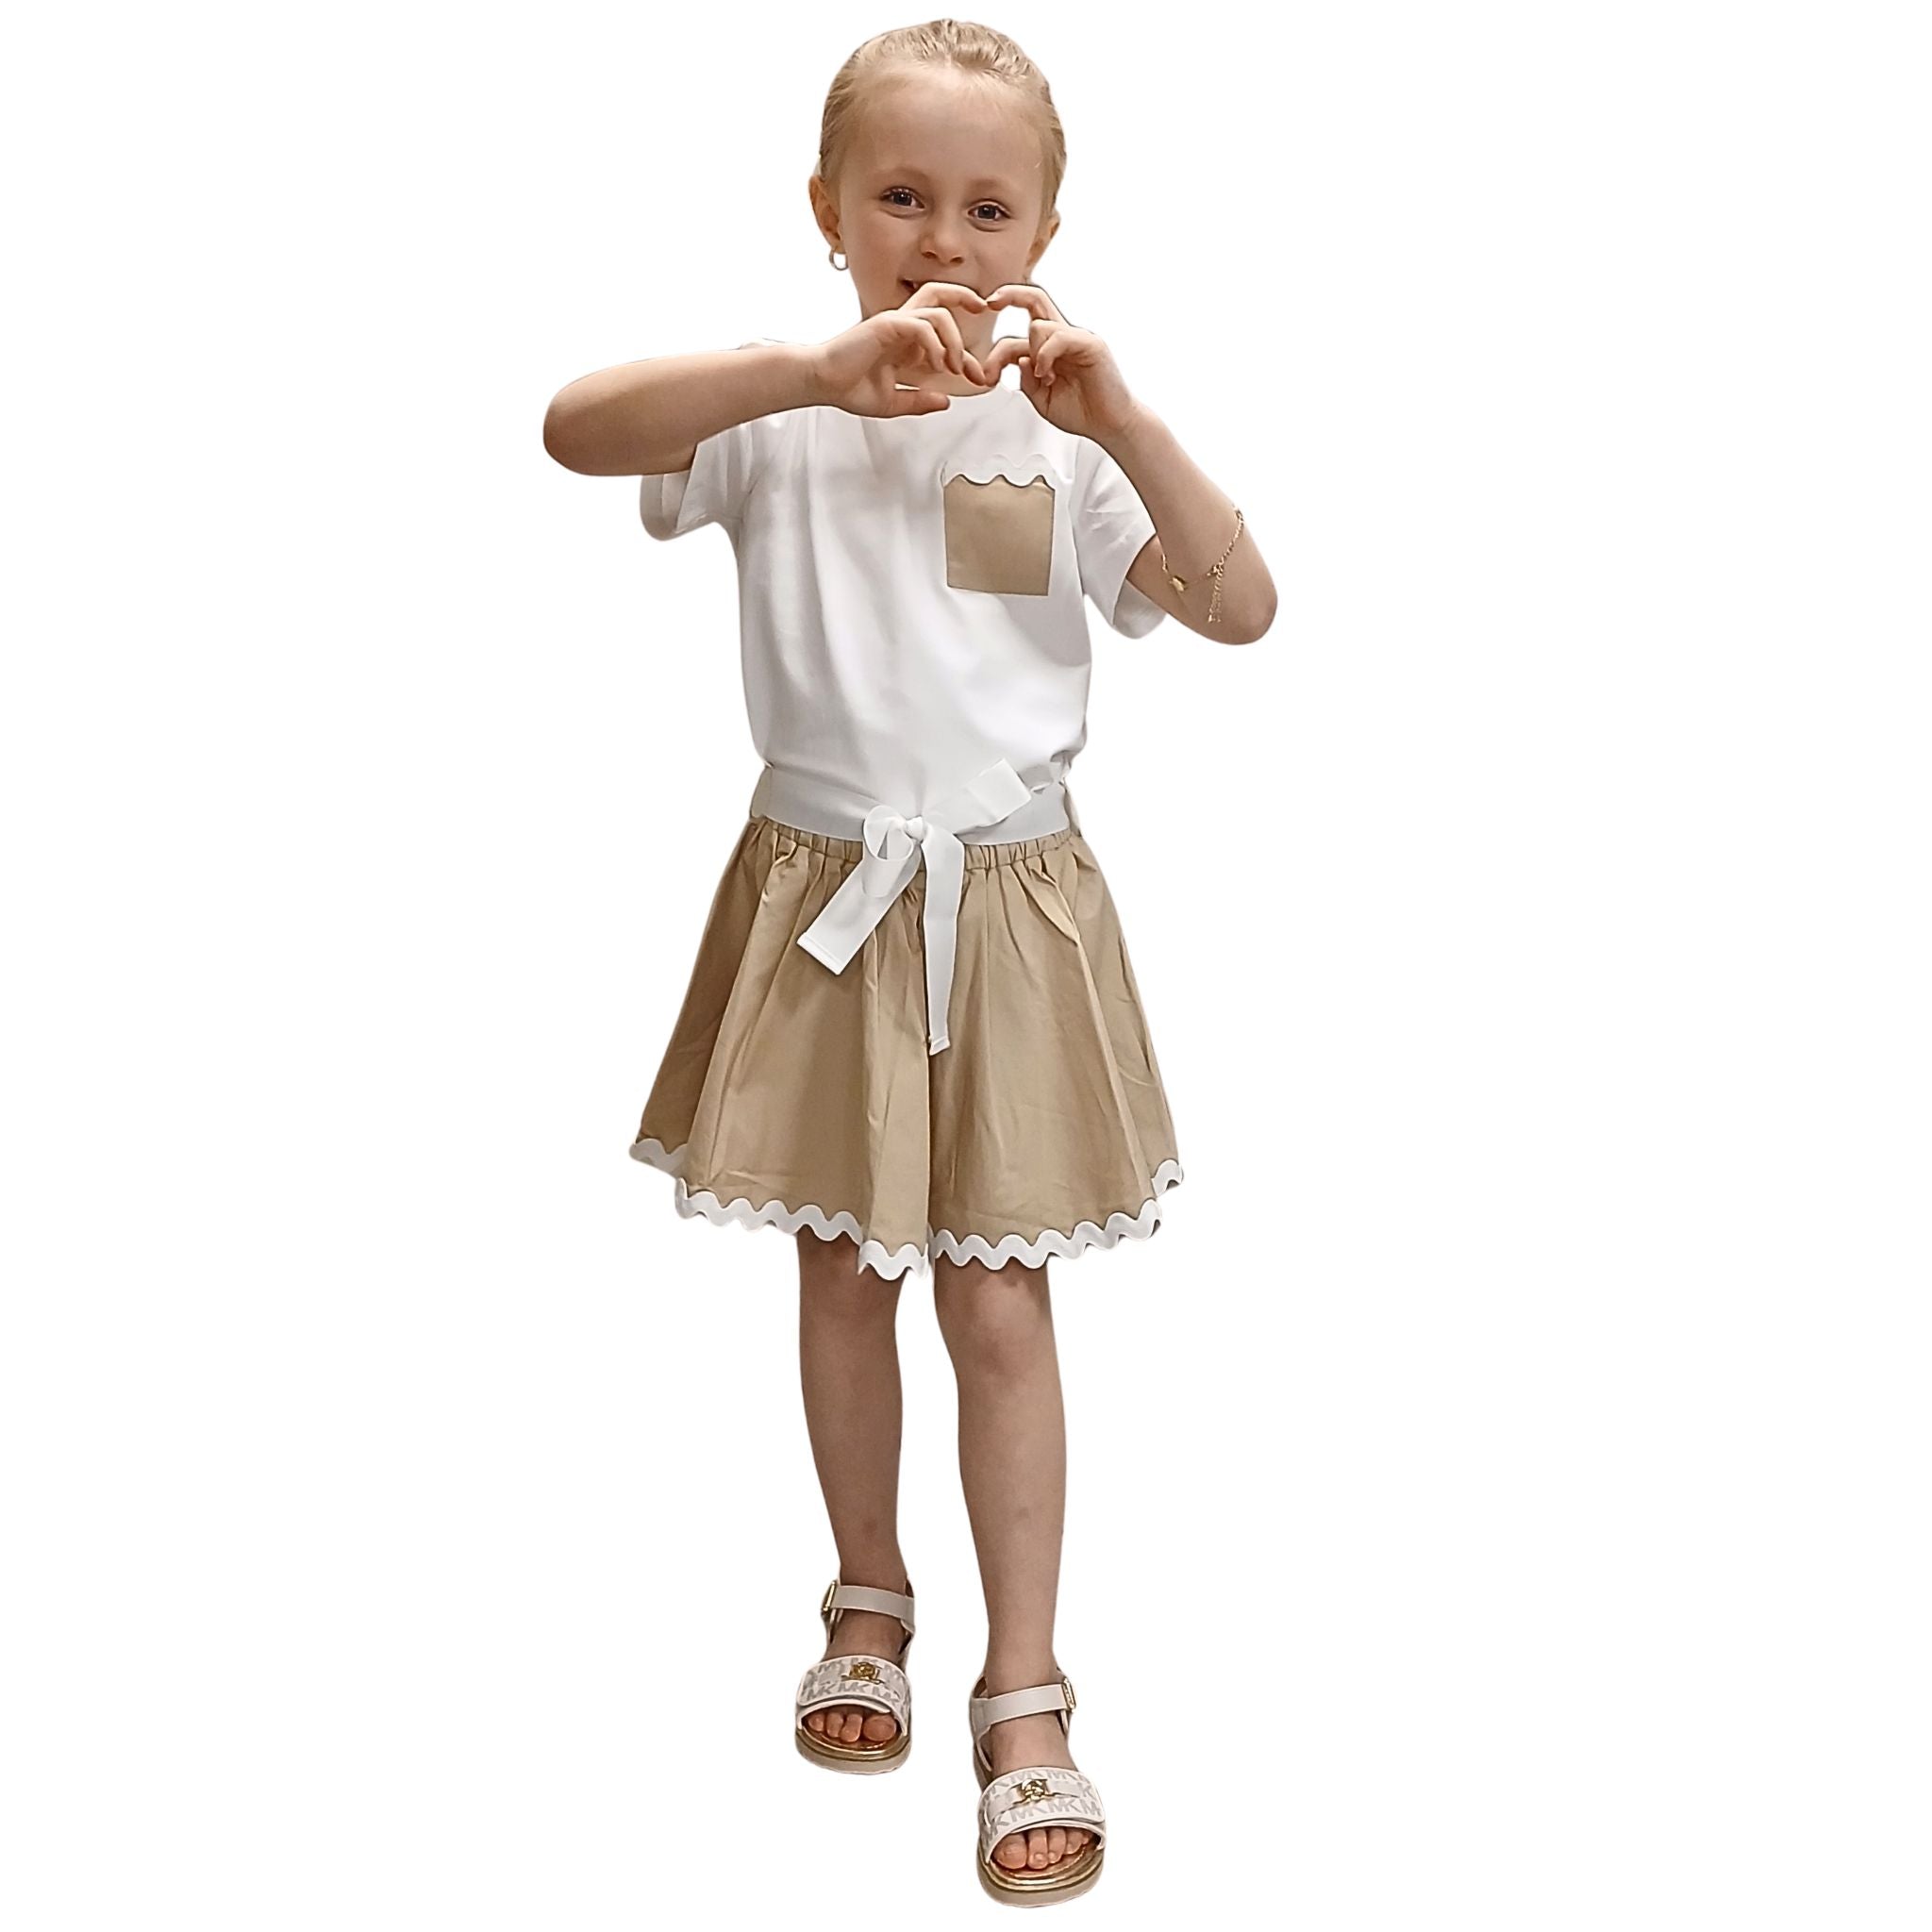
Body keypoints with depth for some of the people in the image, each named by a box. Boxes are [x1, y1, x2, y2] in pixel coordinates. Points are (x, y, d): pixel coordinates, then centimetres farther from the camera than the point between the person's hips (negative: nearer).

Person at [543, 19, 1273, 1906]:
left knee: (1000, 1312, 4)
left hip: (1008, 905, 0)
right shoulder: (783, 411, -6)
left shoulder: (1060, 432, -1)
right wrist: (822, 367, -35)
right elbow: (575, 428, -25)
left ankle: (1023, 1699, 17)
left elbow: (1241, 608, -7)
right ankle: (870, 1605, 37)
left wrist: (1119, 417, -19)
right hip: (824, 893, 0)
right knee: (842, 1277, 15)